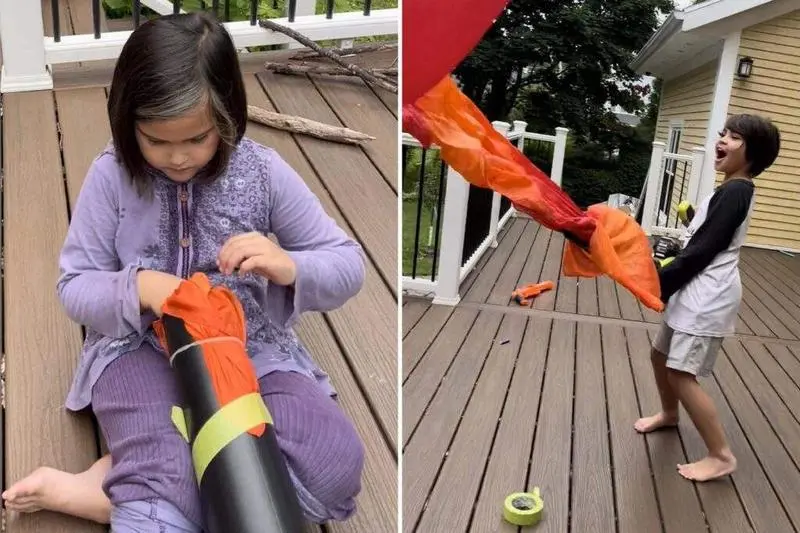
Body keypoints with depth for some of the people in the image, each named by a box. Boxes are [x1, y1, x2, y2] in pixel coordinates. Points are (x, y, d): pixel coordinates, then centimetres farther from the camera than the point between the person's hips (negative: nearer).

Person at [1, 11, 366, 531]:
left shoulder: (263, 171, -6)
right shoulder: (111, 176, -6)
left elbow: (349, 266, -3)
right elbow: (75, 287, 2)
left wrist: (288, 267, -25)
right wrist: (139, 288, -20)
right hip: (143, 347, -3)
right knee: (176, 480, -36)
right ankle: (137, 486, -2)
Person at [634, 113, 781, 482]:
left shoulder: (734, 192, -16)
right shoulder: (733, 190, 15)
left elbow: (702, 251, -20)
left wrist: (659, 283, -14)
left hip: (708, 296, -10)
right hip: (696, 291, 10)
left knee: (681, 374, -9)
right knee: (660, 356, 20)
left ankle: (721, 455, 3)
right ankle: (669, 415, 44)